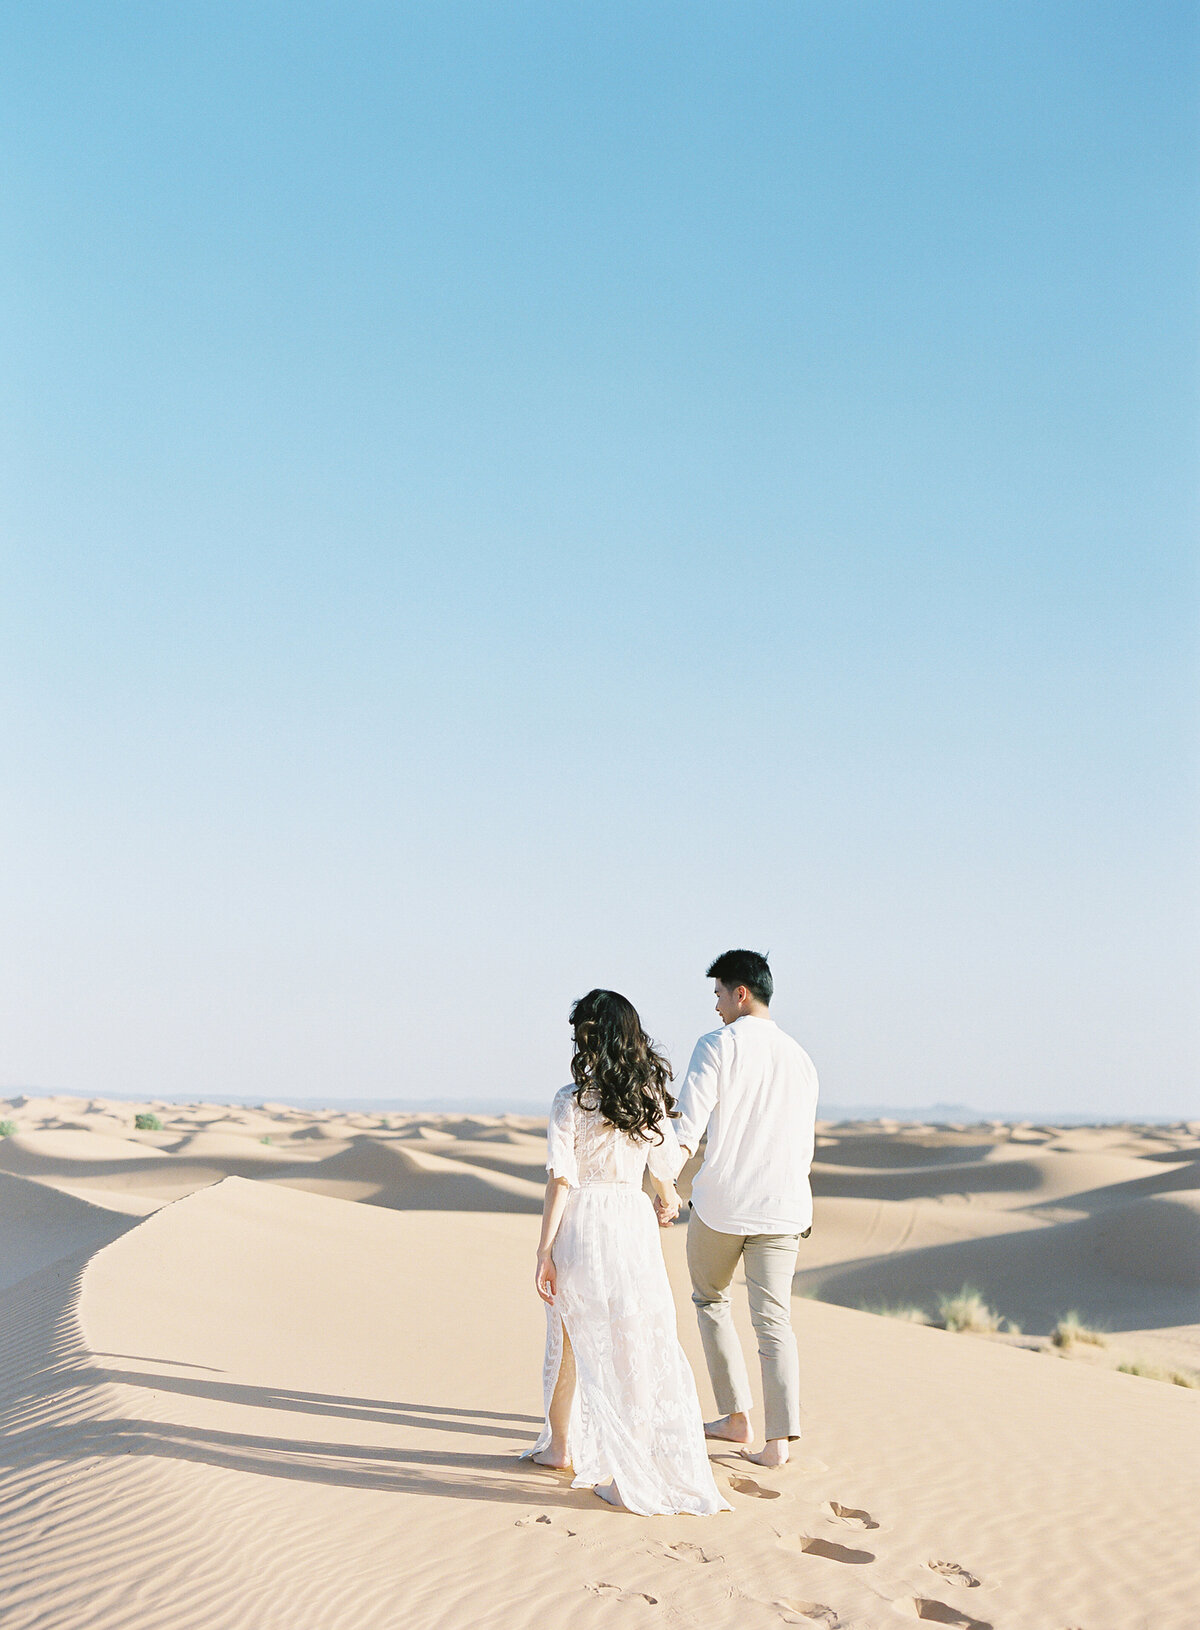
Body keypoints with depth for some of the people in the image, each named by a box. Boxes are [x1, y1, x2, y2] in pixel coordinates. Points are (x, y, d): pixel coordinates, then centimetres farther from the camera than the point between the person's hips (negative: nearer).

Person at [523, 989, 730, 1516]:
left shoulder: (571, 1100, -10)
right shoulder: (651, 1094, 2)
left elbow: (561, 1178, -12)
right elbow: (666, 1165, 13)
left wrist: (545, 1250, -6)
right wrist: (666, 1198, 36)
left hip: (581, 1225, -3)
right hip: (634, 1221, 3)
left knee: (573, 1340, 13)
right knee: (644, 1343, 6)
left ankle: (560, 1444, 30)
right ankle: (673, 1466, 7)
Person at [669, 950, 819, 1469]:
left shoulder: (718, 1045, -5)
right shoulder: (799, 1058, 12)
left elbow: (687, 1127, -14)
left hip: (719, 1202, -3)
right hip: (782, 1207, 4)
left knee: (710, 1300, 19)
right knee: (774, 1320, 5)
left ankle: (736, 1418, 22)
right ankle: (779, 1437, -7)